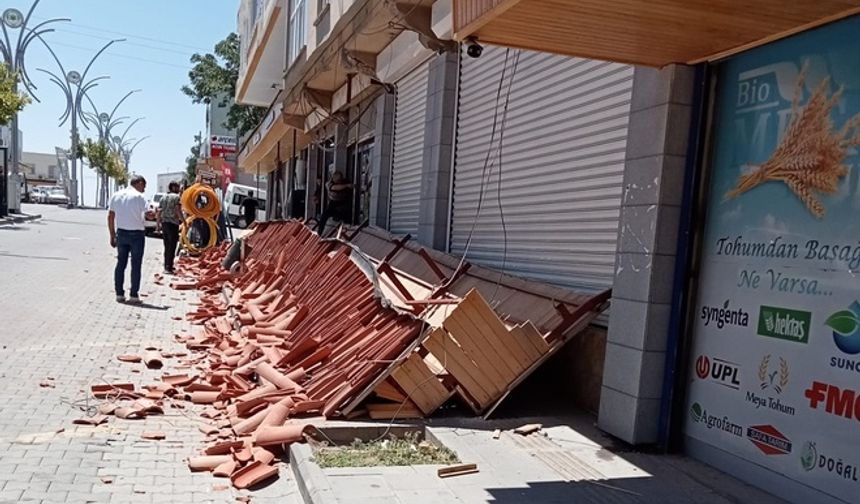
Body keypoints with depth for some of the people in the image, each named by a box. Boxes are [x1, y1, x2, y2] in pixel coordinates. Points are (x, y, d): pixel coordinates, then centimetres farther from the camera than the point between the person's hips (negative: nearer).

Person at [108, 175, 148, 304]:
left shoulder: (116, 195, 8)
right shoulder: (138, 196, -10)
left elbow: (110, 217, 8)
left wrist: (112, 235, 13)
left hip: (121, 233, 5)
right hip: (136, 234, -5)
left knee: (120, 264, 12)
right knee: (136, 265, 2)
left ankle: (119, 294, 14)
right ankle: (134, 295, 3)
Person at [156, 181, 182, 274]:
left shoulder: (163, 197, 14)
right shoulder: (176, 197, -6)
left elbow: (159, 212, 12)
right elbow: (178, 211, -16)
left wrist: (159, 224, 18)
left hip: (164, 223, 7)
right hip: (173, 223, -7)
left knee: (167, 246, 16)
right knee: (172, 246, -5)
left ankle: (167, 266, 22)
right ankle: (168, 267, -9)